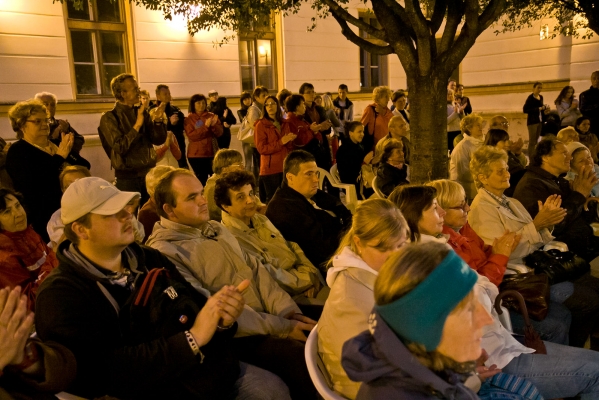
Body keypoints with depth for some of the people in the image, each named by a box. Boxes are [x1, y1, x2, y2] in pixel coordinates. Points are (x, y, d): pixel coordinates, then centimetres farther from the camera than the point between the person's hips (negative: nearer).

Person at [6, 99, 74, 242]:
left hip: (67, 211, 6)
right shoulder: (17, 152, -7)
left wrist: (70, 150, -5)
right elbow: (33, 184, -25)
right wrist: (59, 157, -23)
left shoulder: (54, 144, 12)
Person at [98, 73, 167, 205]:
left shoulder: (142, 112, 7)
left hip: (149, 173, 5)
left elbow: (158, 140, 5)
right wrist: (137, 125, -21)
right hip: (128, 178, -4)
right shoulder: (109, 118, -7)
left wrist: (158, 121, -12)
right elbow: (120, 147, -17)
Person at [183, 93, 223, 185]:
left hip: (211, 153, 2)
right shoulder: (188, 119, 1)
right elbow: (191, 136, -12)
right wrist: (205, 126, -20)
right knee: (201, 180, 0)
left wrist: (214, 125, -20)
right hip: (196, 155, -2)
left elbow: (219, 133, 0)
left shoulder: (211, 116, 8)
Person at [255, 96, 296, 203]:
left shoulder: (283, 123, 16)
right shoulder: (261, 125, -3)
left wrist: (290, 140, -3)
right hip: (270, 168, -5)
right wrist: (281, 142, -17)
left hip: (285, 167, 5)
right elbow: (261, 148, -11)